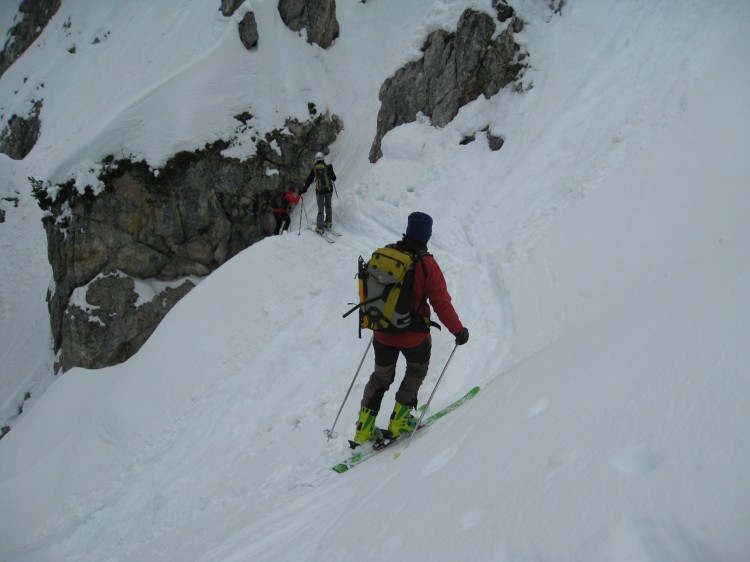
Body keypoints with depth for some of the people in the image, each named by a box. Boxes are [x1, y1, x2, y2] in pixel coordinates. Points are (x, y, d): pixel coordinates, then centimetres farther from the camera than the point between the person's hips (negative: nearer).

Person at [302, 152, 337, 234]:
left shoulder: (314, 168, 0)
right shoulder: (327, 167, -3)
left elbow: (308, 180, 4)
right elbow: (334, 178, 4)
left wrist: (304, 190, 13)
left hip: (319, 191, 0)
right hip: (329, 190, 0)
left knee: (320, 210, 5)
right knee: (328, 206, 24)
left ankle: (319, 228, 1)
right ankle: (328, 222, 22)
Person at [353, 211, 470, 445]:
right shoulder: (427, 265, -20)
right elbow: (442, 304, -16)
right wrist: (458, 330, -2)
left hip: (382, 333, 4)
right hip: (413, 336, -4)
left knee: (381, 376, 24)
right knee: (417, 370, 26)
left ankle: (364, 428, 23)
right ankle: (399, 421, 26)